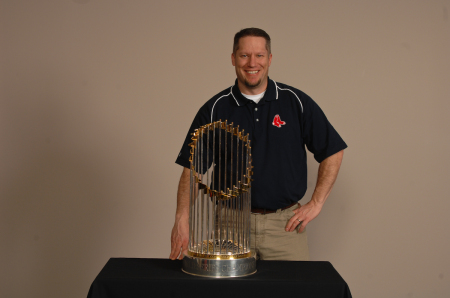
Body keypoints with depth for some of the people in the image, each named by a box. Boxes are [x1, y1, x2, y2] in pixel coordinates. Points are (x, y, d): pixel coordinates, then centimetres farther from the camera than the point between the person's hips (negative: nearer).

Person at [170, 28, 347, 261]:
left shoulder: (296, 102, 0)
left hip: (285, 224, 0)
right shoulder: (215, 109, 0)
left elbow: (332, 151, 6)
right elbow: (191, 168, -2)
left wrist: (316, 203, 0)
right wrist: (182, 220, -14)